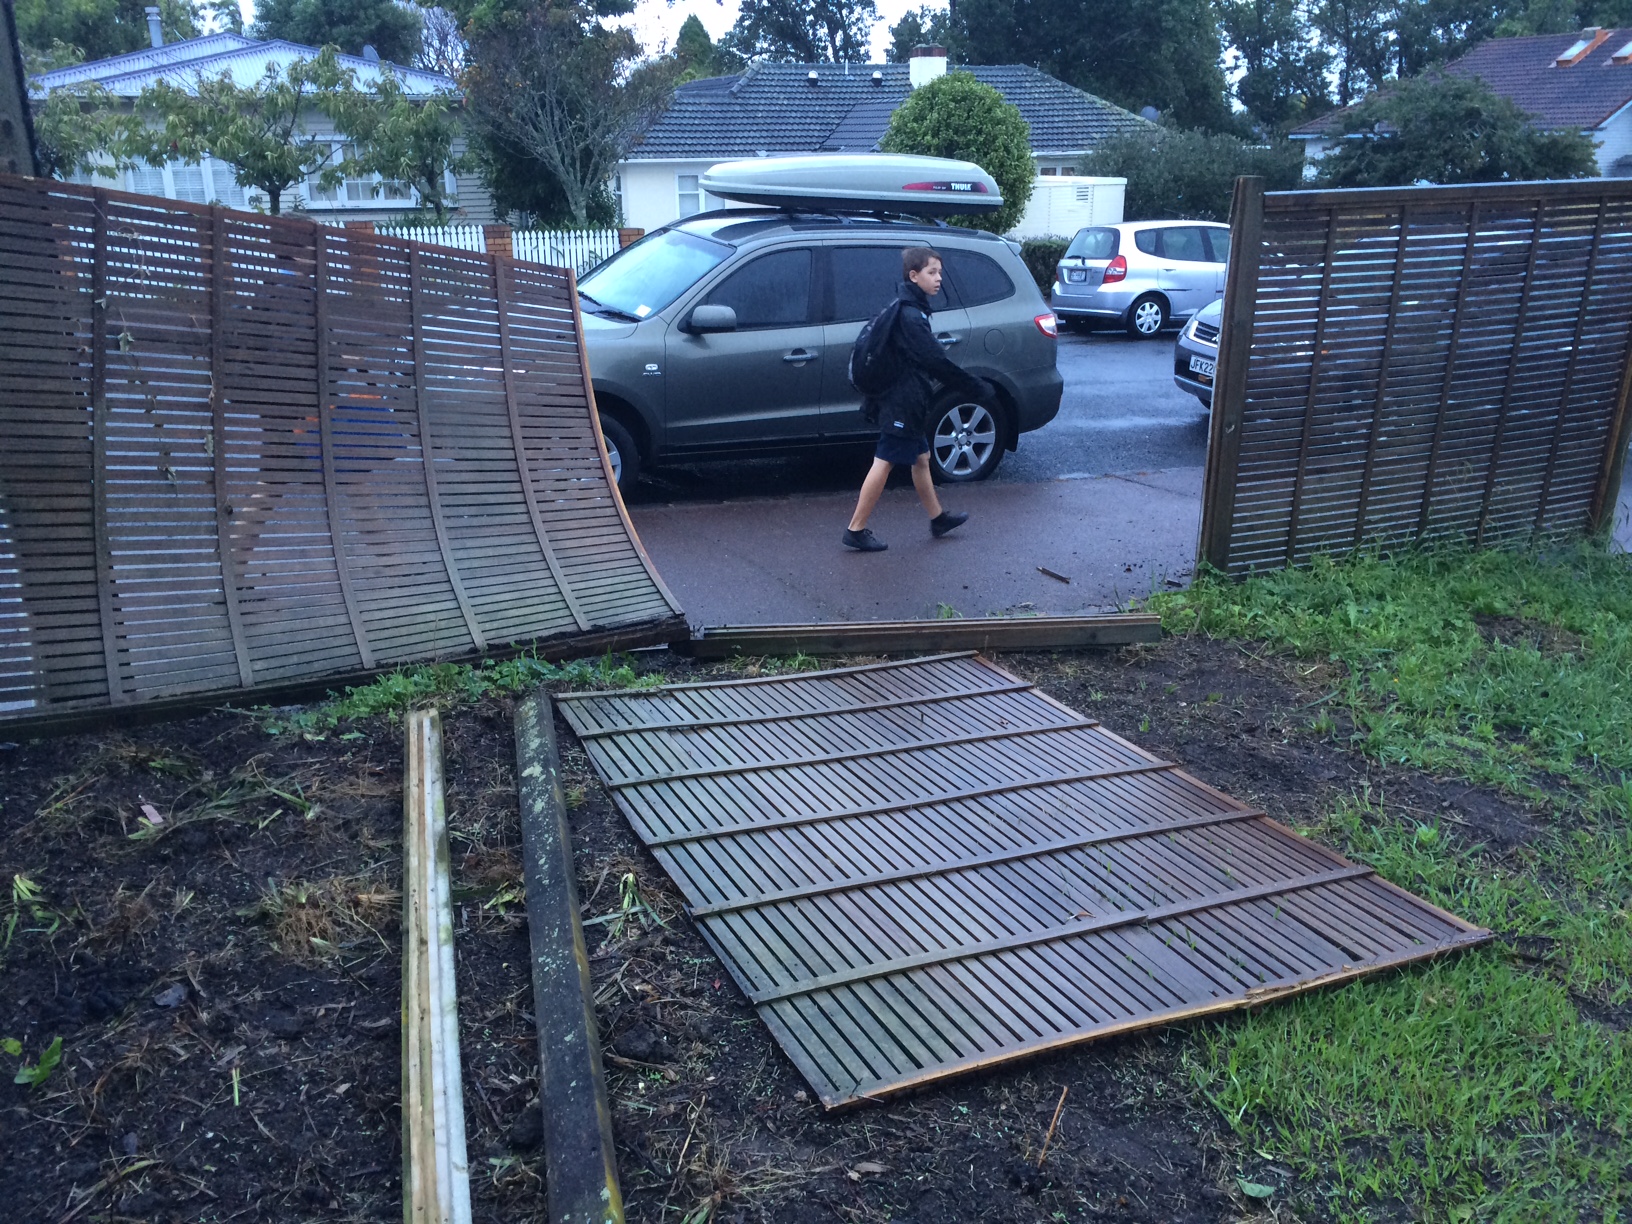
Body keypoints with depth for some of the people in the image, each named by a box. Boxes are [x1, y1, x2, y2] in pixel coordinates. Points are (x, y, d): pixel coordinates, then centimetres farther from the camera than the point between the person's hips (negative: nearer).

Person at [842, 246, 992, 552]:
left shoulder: (907, 309, 11)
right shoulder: (910, 316, -21)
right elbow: (936, 361, -24)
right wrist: (977, 386, -18)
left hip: (906, 403, 10)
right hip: (903, 403, -10)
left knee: (921, 457, 19)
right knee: (884, 463, -4)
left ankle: (938, 518, 34)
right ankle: (856, 530, 2)